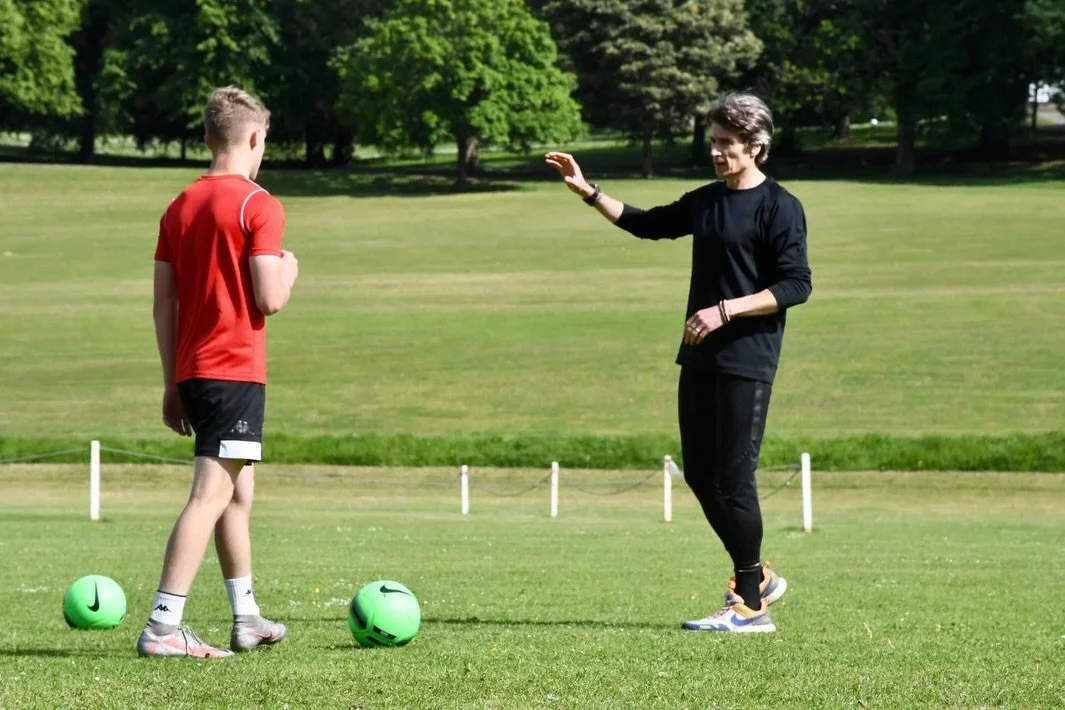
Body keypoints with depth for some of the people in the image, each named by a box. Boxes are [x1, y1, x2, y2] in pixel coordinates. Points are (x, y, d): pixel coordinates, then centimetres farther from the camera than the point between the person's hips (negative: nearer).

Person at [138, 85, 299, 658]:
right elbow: (269, 299, -16)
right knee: (212, 493, -11)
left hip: (192, 371, 8)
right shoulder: (258, 206, -10)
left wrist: (172, 384, 17)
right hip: (237, 371, -8)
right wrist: (288, 270, 6)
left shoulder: (179, 207, 12)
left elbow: (163, 304, 12)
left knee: (239, 491, 19)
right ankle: (162, 627, -18)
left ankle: (247, 619, 25)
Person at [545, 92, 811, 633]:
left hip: (747, 363, -8)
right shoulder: (705, 201, 14)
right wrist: (587, 191, 21)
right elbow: (648, 224, 28)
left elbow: (796, 286, -14)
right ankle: (756, 577, 24)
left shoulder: (780, 208, -9)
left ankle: (751, 605, 0)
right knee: (699, 474, 9)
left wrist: (726, 310, -19)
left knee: (732, 478, -8)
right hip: (699, 360, 8)